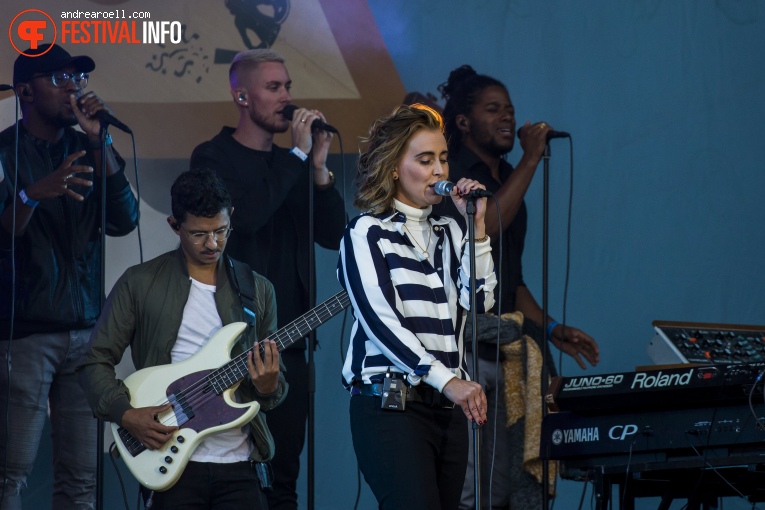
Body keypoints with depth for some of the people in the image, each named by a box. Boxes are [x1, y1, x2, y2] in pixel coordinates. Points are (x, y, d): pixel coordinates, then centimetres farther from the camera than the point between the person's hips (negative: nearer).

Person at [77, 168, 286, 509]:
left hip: (238, 467, 2)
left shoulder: (258, 291, 10)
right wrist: (126, 414, -11)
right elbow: (96, 361, 5)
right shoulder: (141, 283, 2)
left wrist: (268, 387, -10)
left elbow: (275, 386, 14)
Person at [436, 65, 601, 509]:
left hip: (503, 353, 8)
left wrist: (551, 330, 16)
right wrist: (531, 160, -15)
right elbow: (484, 226, -23)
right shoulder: (450, 175, -3)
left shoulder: (506, 181, 21)